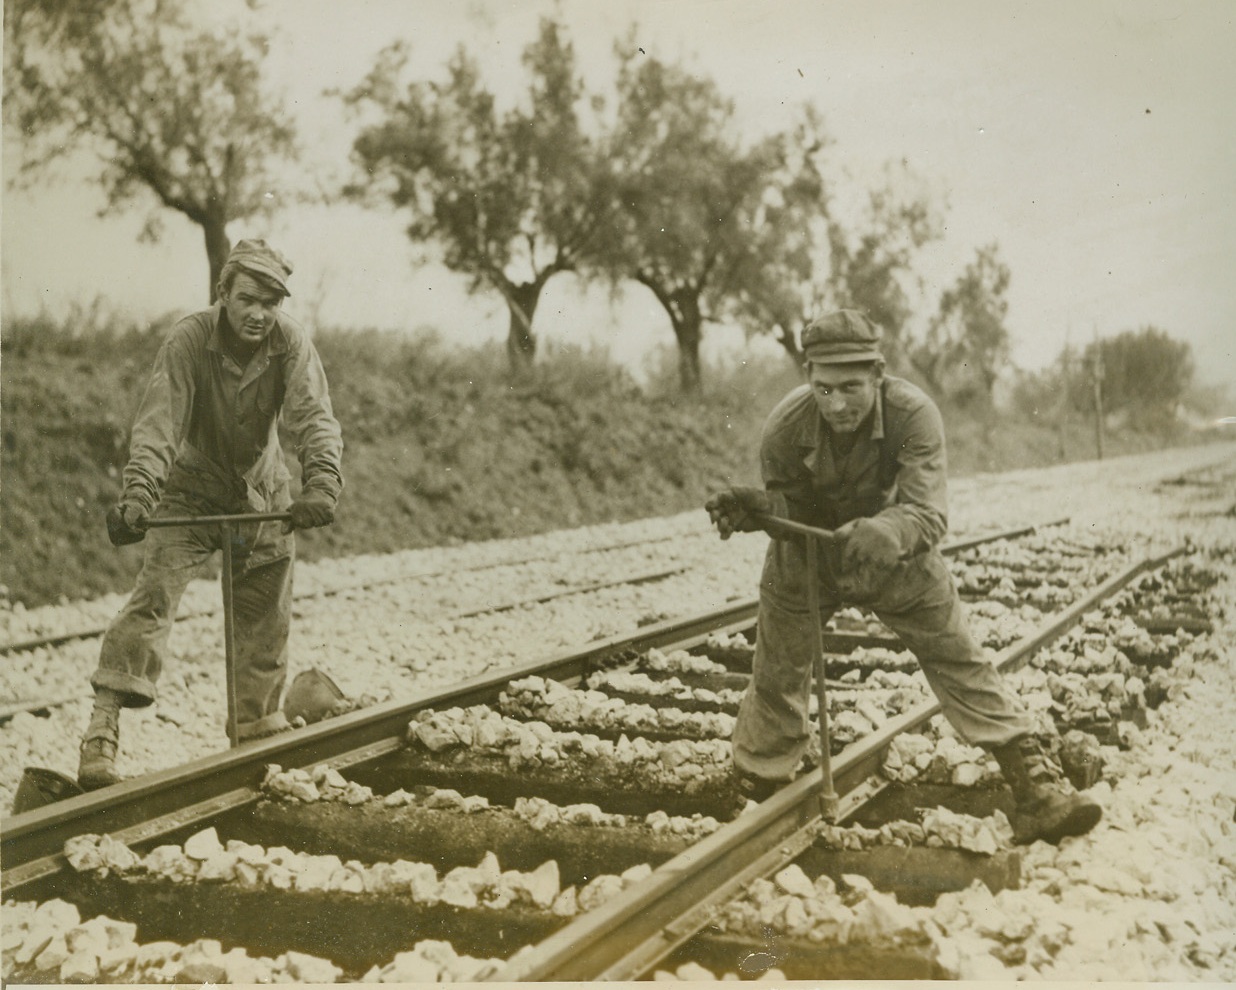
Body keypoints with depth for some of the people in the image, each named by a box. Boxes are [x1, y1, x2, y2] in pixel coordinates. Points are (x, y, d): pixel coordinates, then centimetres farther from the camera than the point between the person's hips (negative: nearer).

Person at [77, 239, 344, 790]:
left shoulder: (290, 343, -18)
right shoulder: (189, 341, -24)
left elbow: (314, 416, -27)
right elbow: (158, 423, -31)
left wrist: (322, 485, -45)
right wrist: (138, 496, -46)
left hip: (262, 491, 3)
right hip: (191, 489, -3)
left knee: (268, 618, 9)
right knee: (154, 595, -17)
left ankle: (261, 726, 27)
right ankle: (101, 734, -19)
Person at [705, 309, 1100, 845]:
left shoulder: (913, 414, -31)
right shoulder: (784, 428, -28)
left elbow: (927, 511, -36)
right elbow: (791, 513, -15)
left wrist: (884, 534, -58)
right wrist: (757, 509, -39)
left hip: (892, 554, 0)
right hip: (806, 558, 0)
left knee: (961, 663, -4)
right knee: (776, 679, 7)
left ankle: (1036, 784, 0)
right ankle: (753, 793, 29)